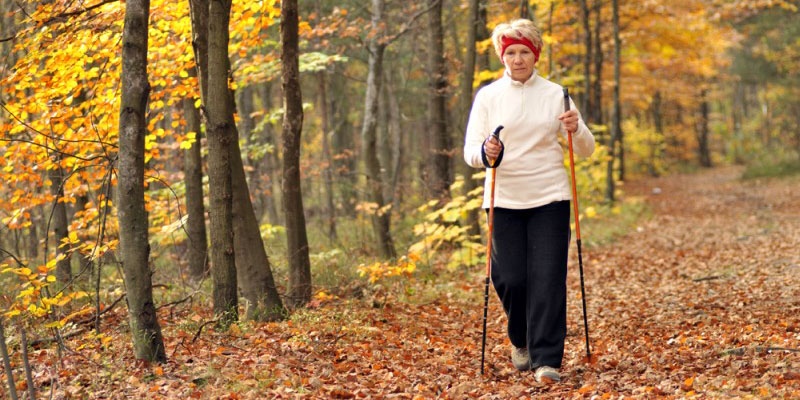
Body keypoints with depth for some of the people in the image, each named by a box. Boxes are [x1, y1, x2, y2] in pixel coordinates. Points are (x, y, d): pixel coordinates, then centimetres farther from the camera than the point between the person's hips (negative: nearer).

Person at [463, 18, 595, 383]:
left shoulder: (555, 95, 5)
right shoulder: (487, 96, 4)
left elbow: (586, 150, 5)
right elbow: (470, 151, -1)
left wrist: (576, 130, -17)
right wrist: (485, 153, -24)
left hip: (549, 198, 0)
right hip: (504, 199, 0)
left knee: (548, 278, -7)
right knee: (510, 279, -1)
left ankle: (546, 359, -2)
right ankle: (520, 340, 28)